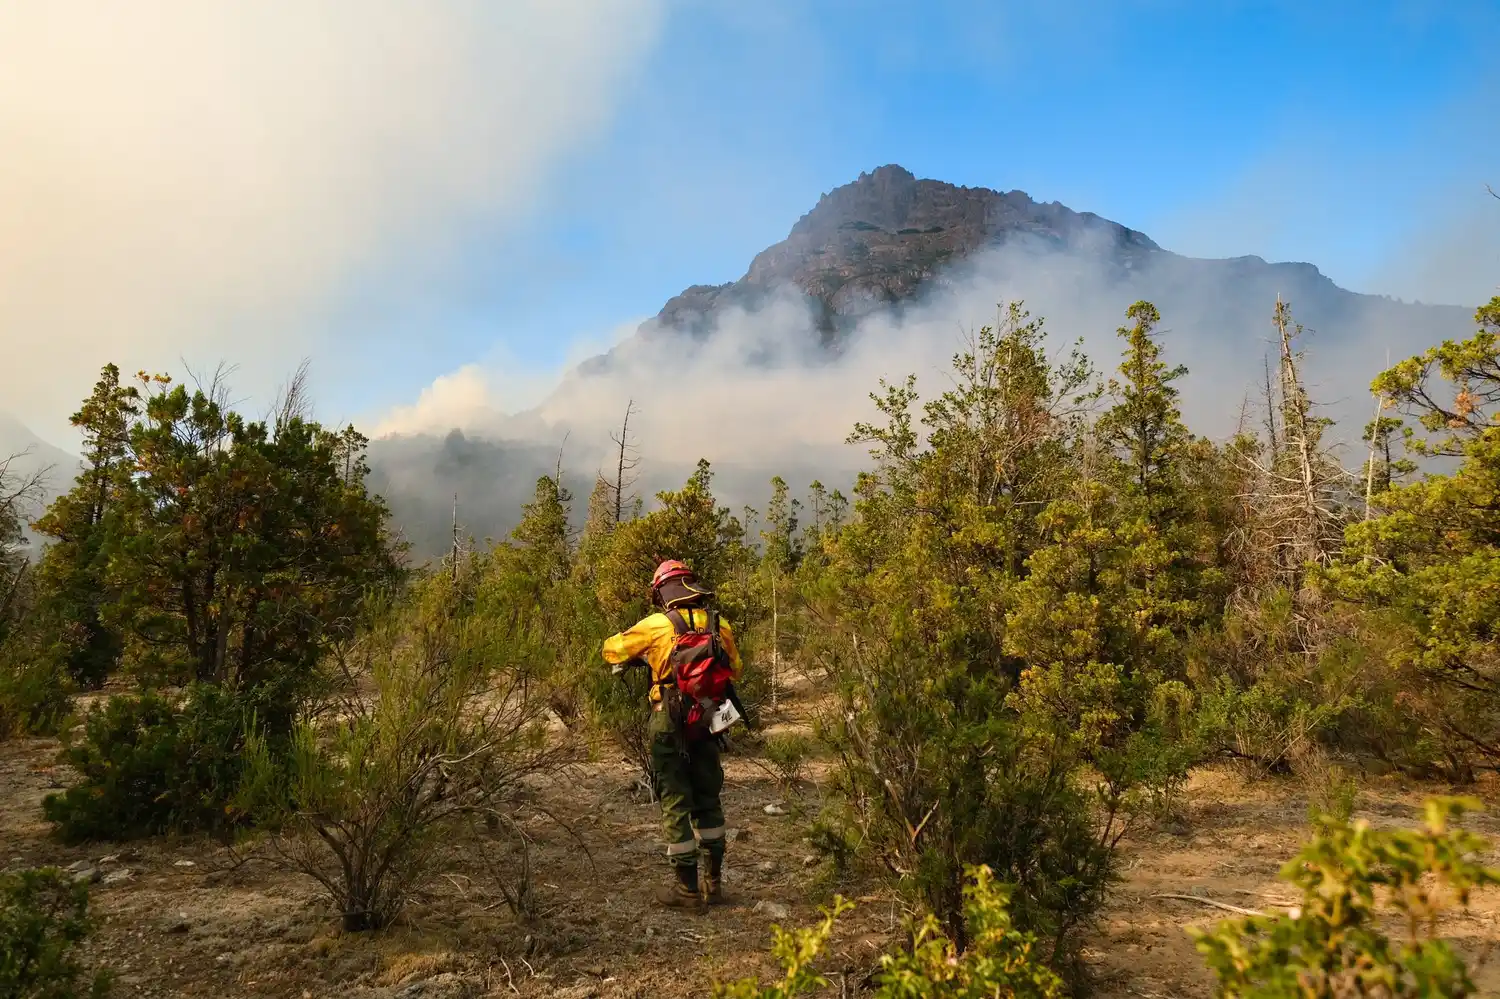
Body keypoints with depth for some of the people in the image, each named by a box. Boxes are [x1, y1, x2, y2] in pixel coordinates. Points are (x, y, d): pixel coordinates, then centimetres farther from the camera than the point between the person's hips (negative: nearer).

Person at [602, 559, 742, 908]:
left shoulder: (655, 626, -11)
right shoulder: (720, 625, 0)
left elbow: (612, 649, 3)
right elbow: (734, 671, 12)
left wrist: (639, 656, 21)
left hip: (669, 725, -4)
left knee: (675, 803, 6)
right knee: (708, 800, 17)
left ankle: (686, 886, 12)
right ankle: (714, 881, 23)